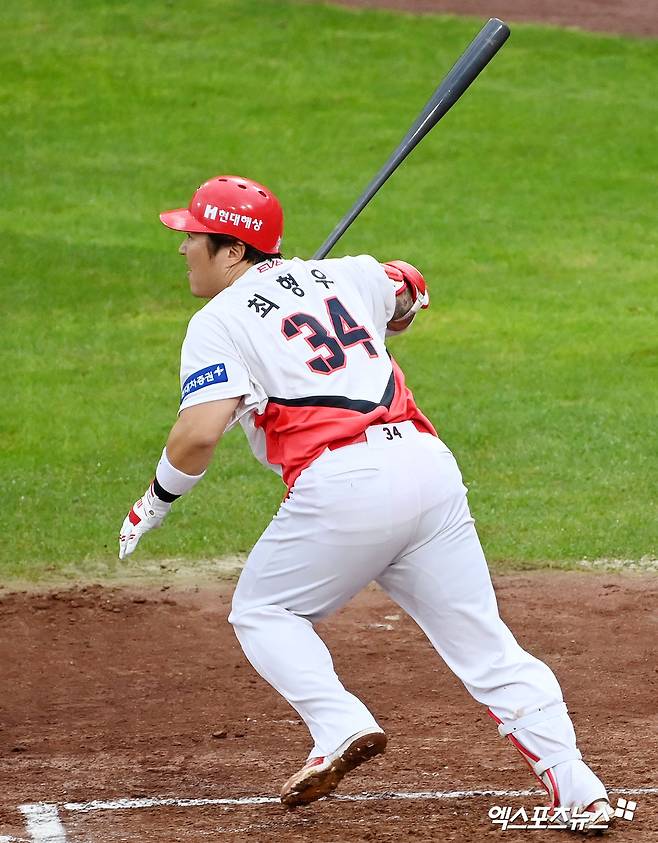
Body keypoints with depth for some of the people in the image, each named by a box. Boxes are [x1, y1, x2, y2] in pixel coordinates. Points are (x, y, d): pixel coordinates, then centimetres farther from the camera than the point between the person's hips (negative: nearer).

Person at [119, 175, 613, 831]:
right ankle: (578, 794, 3)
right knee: (483, 642, 10)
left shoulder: (218, 322, 4)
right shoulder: (339, 275, 22)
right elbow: (411, 289, 44)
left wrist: (158, 497, 5)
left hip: (343, 481, -6)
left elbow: (200, 432, -10)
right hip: (430, 463, 6)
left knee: (260, 612, 16)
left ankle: (342, 728, -7)